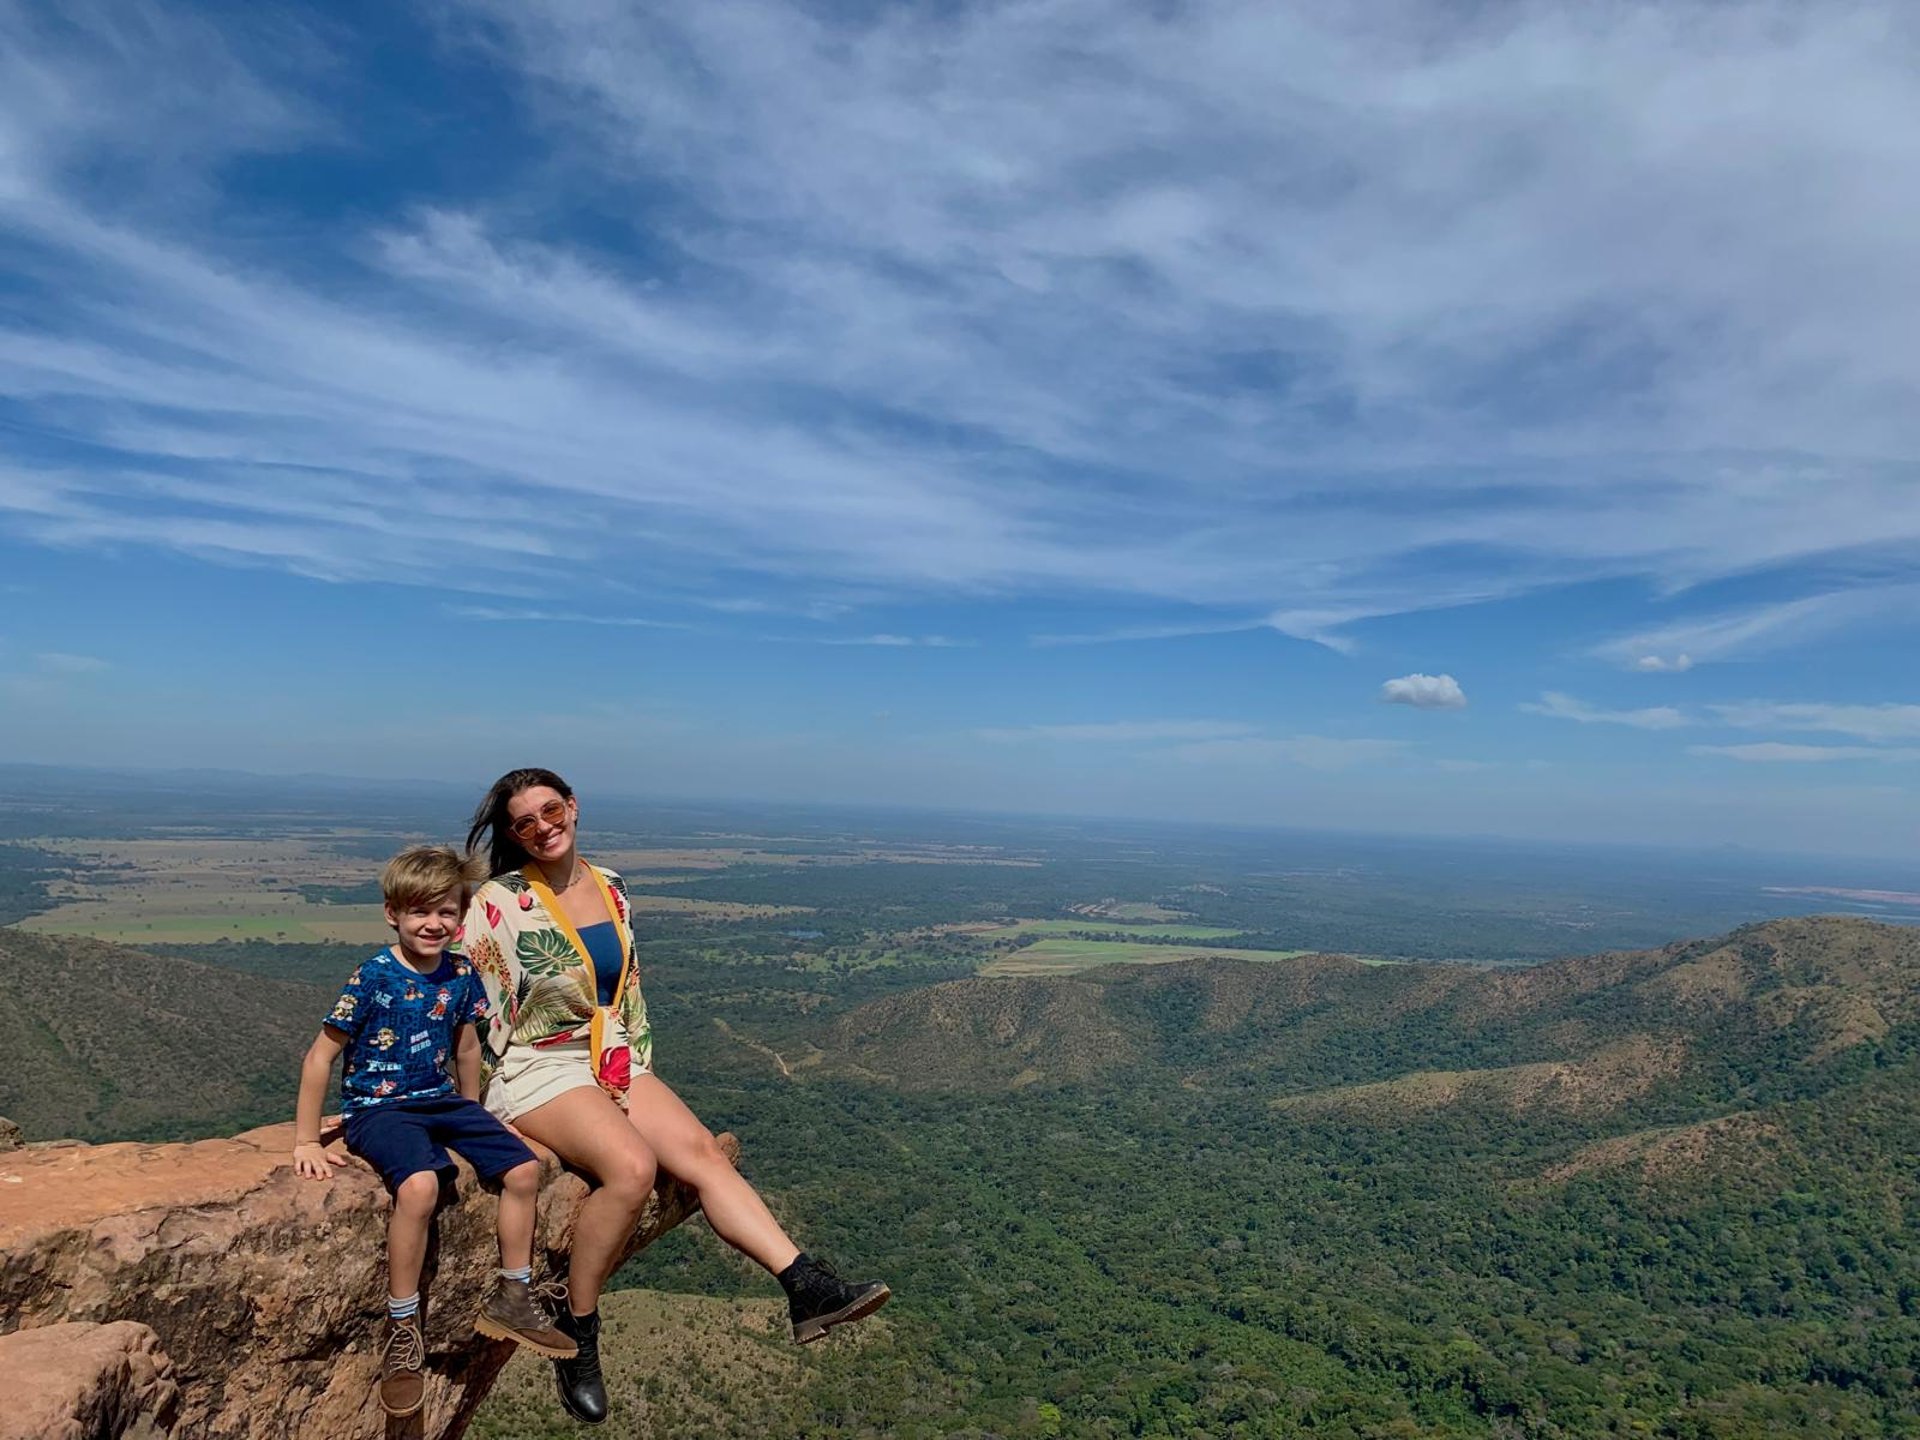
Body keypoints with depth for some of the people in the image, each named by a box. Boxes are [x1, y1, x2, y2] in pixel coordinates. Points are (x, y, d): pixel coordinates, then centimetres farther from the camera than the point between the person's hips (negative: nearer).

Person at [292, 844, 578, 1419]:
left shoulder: (460, 975, 0)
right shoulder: (373, 978, -15)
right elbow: (320, 1056, -11)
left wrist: (474, 1118, 23)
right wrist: (306, 1142, -10)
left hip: (440, 1099, 6)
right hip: (377, 1107, -6)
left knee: (524, 1168, -7)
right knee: (420, 1184, -34)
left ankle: (512, 1300, 12)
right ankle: (402, 1330, -15)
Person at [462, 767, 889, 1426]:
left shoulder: (610, 889, 6)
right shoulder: (498, 905, -12)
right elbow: (481, 1020, -10)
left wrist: (634, 1067, 6)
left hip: (614, 1062, 6)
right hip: (534, 1071, -5)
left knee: (703, 1152, -16)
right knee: (632, 1166, -31)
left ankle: (808, 1289, -22)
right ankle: (576, 1333, -11)